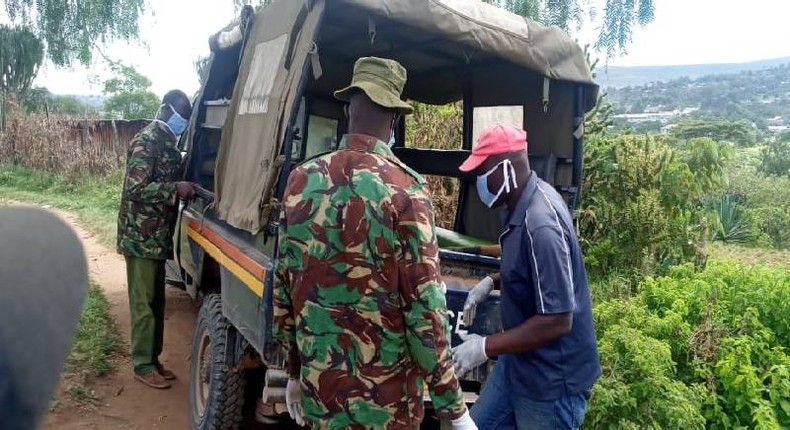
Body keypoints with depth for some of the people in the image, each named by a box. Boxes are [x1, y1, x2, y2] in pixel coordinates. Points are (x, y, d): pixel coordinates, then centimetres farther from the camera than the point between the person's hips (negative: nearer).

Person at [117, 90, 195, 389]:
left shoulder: (168, 141, 13)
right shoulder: (147, 140, -15)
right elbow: (135, 188, -22)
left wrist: (182, 188, 6)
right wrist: (176, 189, -22)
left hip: (158, 234, 9)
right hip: (142, 236, -9)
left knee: (156, 300, 13)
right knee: (144, 302, -1)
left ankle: (153, 359, 24)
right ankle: (142, 365, 10)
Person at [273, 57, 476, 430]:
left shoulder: (301, 179, -2)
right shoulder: (403, 187, -17)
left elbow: (283, 289, 3)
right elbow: (424, 306, -18)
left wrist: (294, 372, 16)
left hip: (317, 389, 4)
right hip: (383, 399, -4)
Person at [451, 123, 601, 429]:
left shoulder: (540, 225, -30)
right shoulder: (525, 202, 0)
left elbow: (557, 321, -29)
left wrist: (486, 347, -25)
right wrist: (492, 282, 4)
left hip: (551, 378, -9)